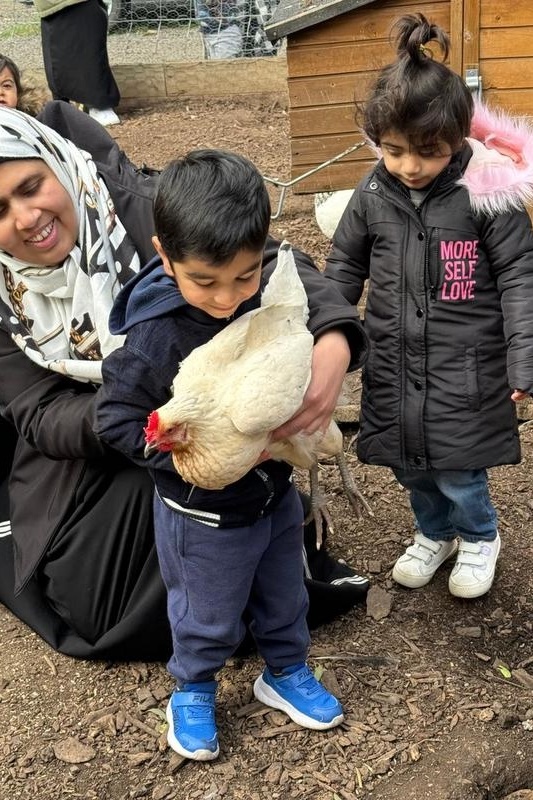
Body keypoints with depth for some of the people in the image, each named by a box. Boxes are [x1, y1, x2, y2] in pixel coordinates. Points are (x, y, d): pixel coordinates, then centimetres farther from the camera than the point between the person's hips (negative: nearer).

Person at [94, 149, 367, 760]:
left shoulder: (275, 290, -14)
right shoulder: (153, 336, -28)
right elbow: (117, 420, -22)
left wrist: (334, 349, -37)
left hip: (276, 493, 5)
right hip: (204, 516, -4)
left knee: (285, 598, 26)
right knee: (210, 619, 19)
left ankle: (285, 673, 54)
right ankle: (192, 691, 48)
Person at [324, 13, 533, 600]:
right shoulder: (373, 193, -2)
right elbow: (344, 267, 11)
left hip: (464, 369, -4)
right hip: (393, 364, 4)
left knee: (458, 472, 1)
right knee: (411, 465, 16)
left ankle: (479, 538, 34)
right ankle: (435, 533, 46)